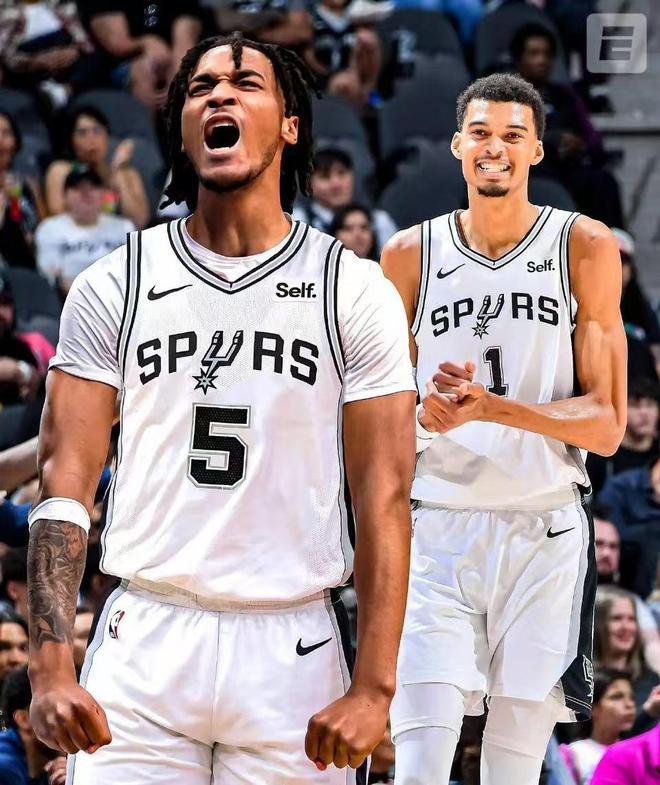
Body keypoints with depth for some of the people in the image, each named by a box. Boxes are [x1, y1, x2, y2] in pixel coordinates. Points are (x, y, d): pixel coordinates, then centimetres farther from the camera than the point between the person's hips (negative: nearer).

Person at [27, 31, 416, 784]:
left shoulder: (356, 291, 3)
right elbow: (63, 482, 1)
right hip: (143, 642, 1)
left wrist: (374, 688, -9)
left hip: (292, 646, 0)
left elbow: (383, 499, 0)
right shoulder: (112, 286, 6)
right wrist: (50, 666, -10)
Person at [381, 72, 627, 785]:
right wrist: (426, 413, -11)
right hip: (436, 531, 0)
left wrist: (490, 406, -19)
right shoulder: (410, 256, 6)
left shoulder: (583, 248, 1)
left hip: (545, 537, 0)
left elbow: (606, 425, -4)